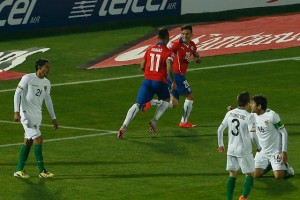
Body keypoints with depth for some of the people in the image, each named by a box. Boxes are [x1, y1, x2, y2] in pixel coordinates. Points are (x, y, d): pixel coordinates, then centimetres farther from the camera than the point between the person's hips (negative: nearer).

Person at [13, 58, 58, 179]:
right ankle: (42, 171, -9)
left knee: (28, 141, 8)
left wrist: (53, 118, 17)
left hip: (37, 115, 7)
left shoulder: (46, 83, 10)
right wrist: (17, 112, -16)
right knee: (38, 139, -13)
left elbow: (48, 100, 19)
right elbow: (17, 93, -9)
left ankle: (19, 170, 13)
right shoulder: (27, 78, -10)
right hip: (27, 114, -7)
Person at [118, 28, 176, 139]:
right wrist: (173, 82, -3)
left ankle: (124, 127, -18)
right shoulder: (168, 52, -5)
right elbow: (169, 69, -16)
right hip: (160, 82, -3)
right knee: (166, 100, 26)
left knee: (137, 104, -3)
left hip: (147, 80, 3)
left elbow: (142, 67, 13)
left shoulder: (149, 49, 10)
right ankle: (154, 121, 12)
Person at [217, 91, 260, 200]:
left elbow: (220, 129, 7)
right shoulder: (249, 116, -13)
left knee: (232, 174, 14)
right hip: (244, 151, -5)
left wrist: (221, 144, 20)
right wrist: (258, 147, -1)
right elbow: (252, 135, -19)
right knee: (250, 174, 6)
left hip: (231, 150, 5)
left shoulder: (230, 113, 3)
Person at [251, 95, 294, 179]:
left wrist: (284, 151, -18)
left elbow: (284, 133, -15)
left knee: (279, 176, -14)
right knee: (255, 175, -4)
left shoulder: (272, 115, -21)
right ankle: (269, 166, 25)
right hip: (262, 152, 6)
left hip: (275, 151, -6)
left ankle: (285, 167, 19)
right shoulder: (253, 116, -3)